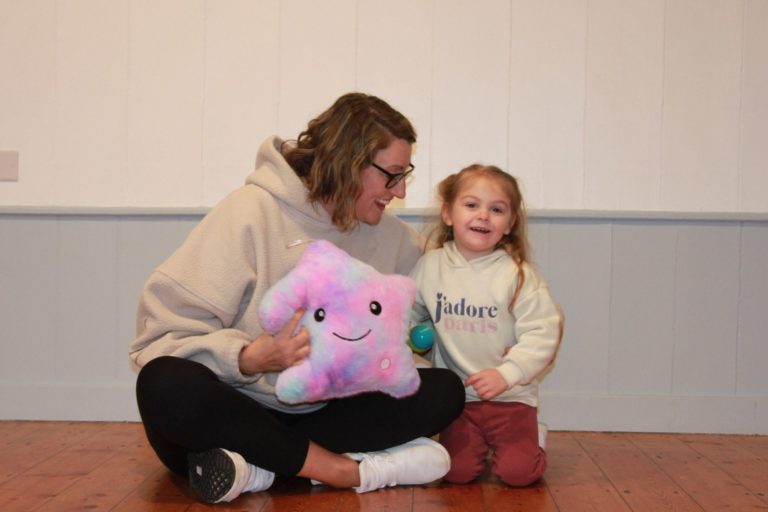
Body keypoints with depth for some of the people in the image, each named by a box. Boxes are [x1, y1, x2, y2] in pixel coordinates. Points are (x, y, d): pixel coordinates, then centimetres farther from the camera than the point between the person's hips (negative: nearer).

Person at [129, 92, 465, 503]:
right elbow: (165, 328, -18)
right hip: (230, 413, -5)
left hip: (323, 411, 5)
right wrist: (247, 358, -34)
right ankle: (348, 470, -26)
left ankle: (262, 464, -22)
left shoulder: (389, 234, 4)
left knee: (445, 391, -13)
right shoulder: (251, 212, -14)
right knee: (167, 386, -37)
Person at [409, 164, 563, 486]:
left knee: (518, 472, -13)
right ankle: (479, 443, 24)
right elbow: (411, 314, 13)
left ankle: (533, 437, 20)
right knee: (457, 472, -9)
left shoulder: (517, 274, -11)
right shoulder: (429, 267, 0)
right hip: (456, 396, 2)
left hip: (510, 397, -2)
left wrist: (506, 374, -24)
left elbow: (542, 333, -13)